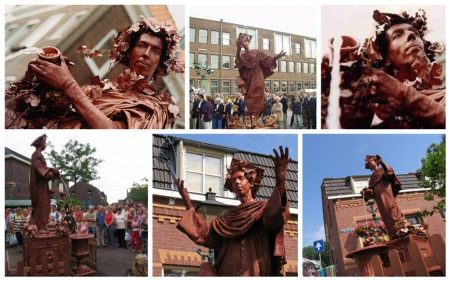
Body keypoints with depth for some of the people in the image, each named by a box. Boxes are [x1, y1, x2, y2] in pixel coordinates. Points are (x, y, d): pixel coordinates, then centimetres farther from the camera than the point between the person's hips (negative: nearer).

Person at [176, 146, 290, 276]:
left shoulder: (265, 208, 9)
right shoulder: (229, 217, 26)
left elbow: (275, 215, -17)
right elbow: (202, 231, 20)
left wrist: (280, 181, -35)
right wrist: (187, 202, 14)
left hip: (256, 273, -6)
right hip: (229, 272, 6)